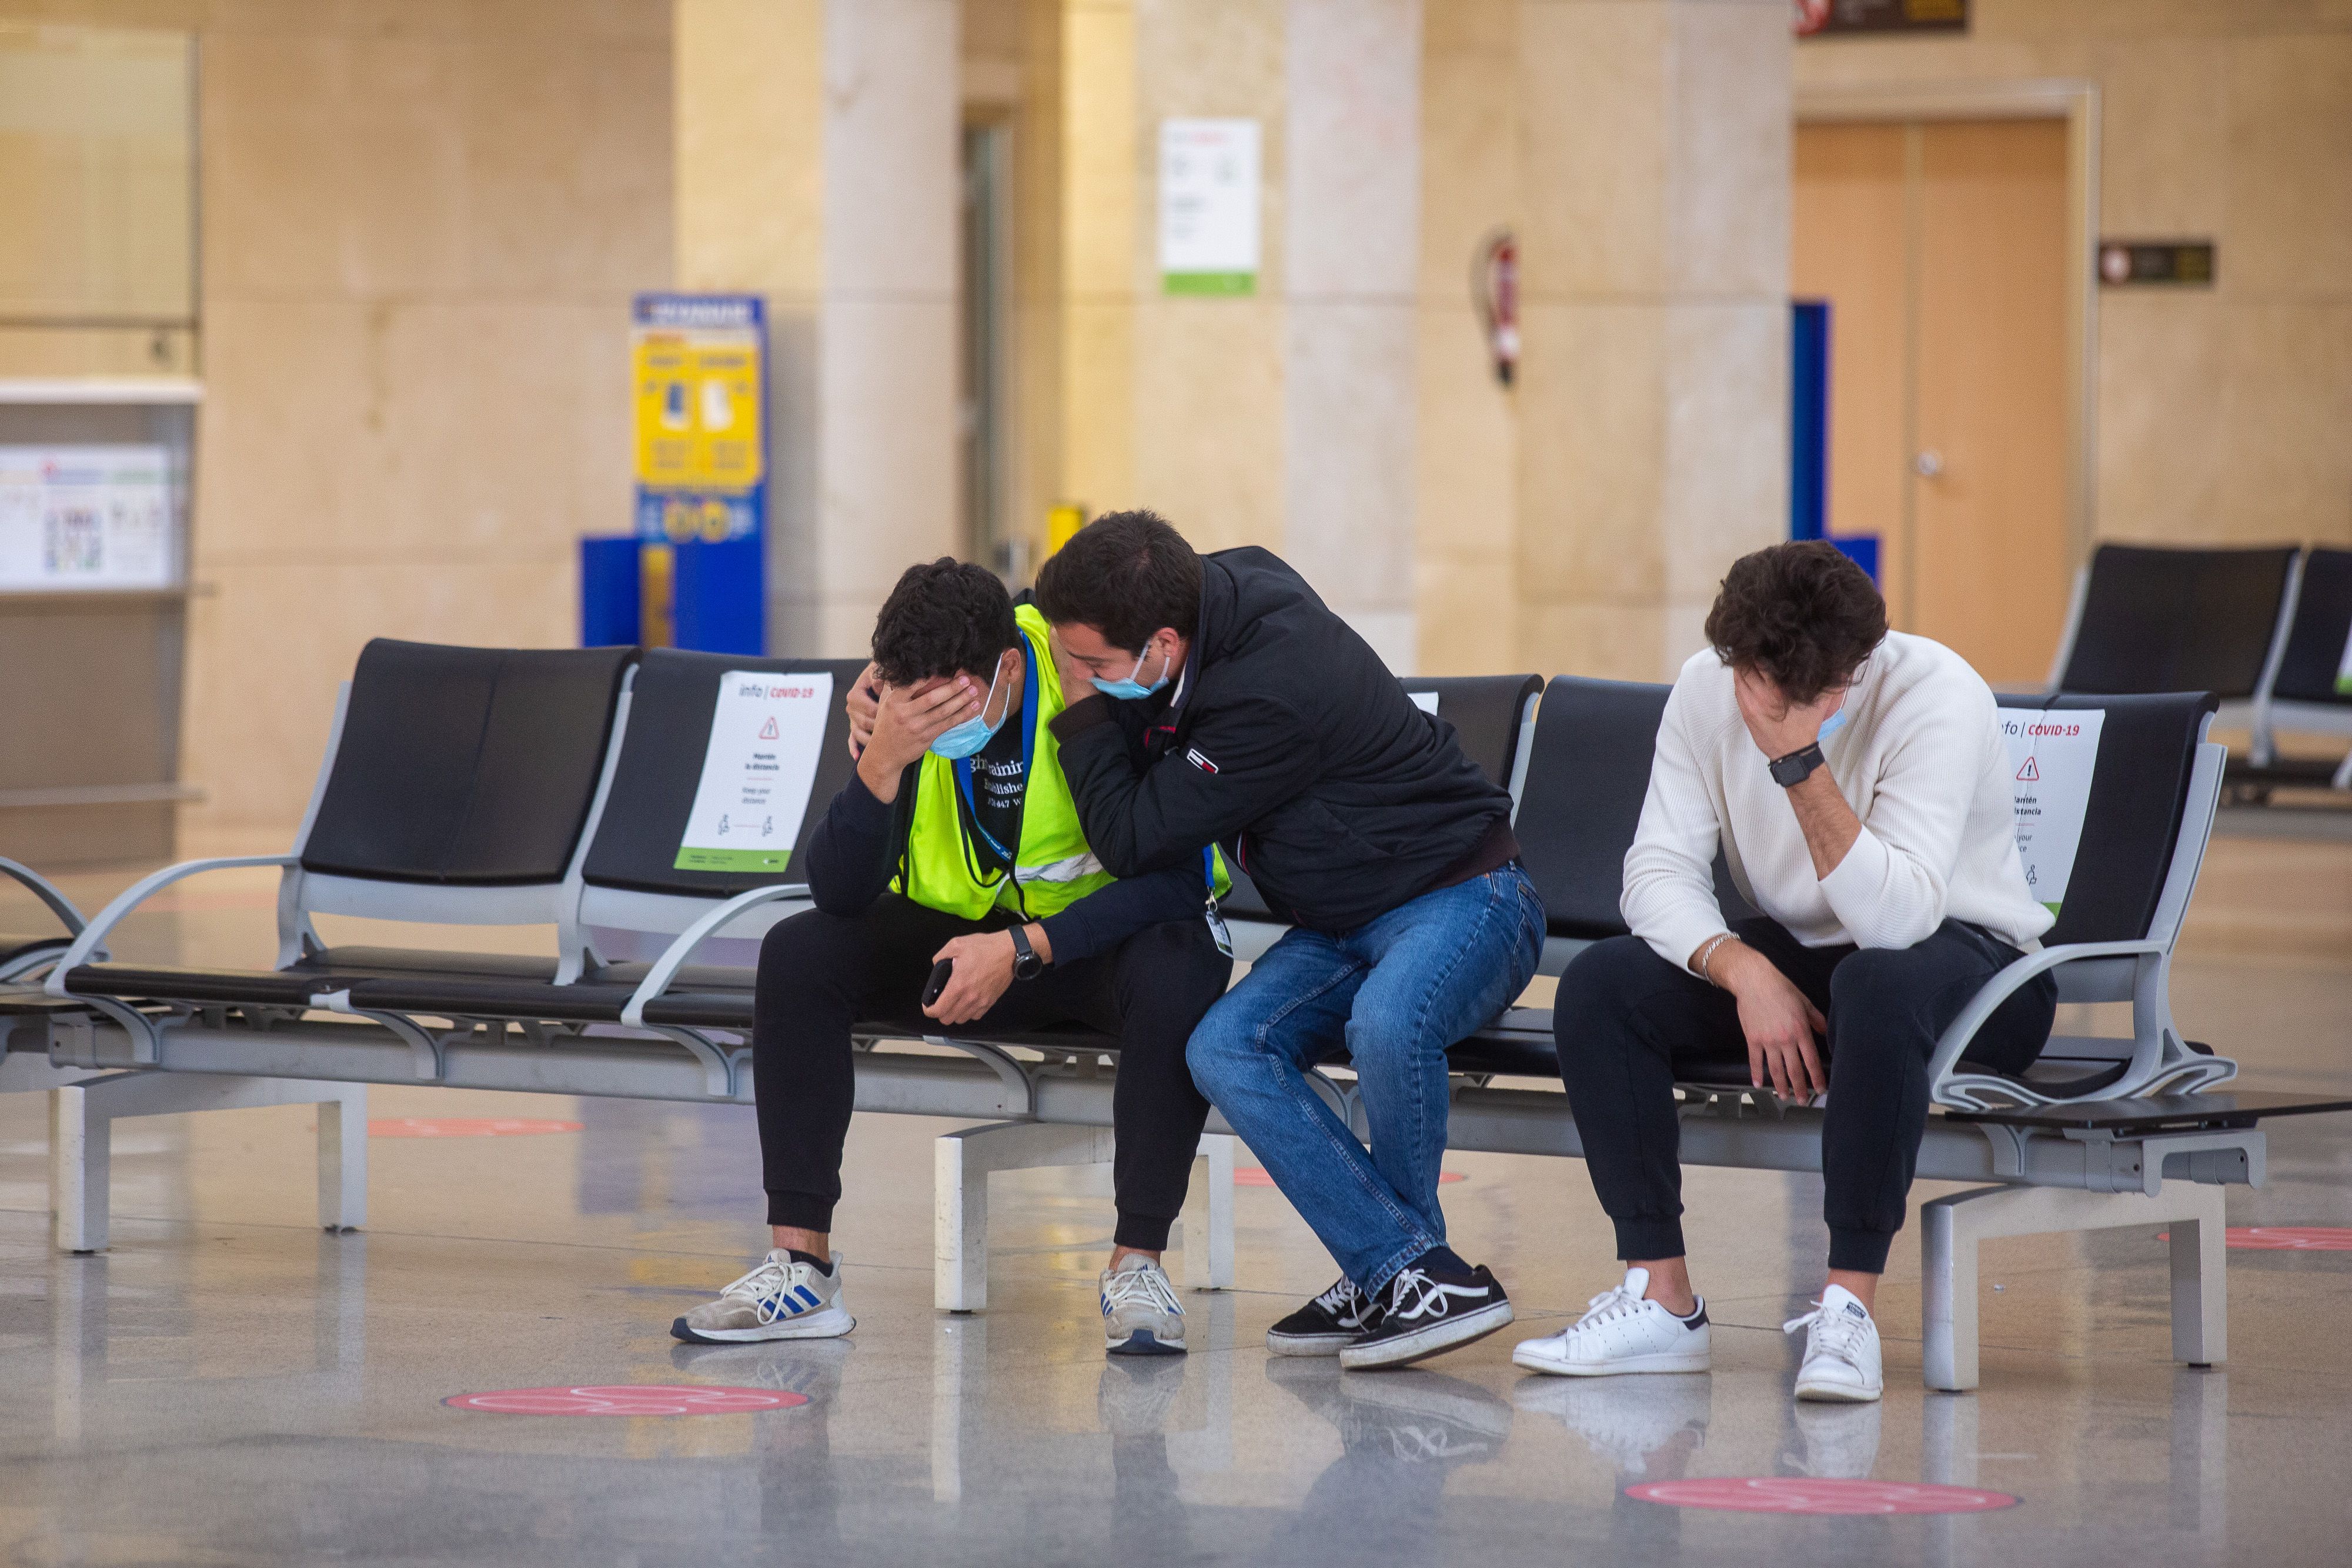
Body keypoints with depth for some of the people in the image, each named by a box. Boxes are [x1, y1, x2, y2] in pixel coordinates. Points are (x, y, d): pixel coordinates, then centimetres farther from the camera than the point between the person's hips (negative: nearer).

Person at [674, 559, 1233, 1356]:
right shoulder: (895, 698, -15)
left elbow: (1178, 873, -27)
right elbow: (839, 892, -18)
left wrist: (1023, 949, -33)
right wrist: (881, 761, -35)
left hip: (1100, 933, -4)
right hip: (963, 931, 4)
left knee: (1177, 973, -37)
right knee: (798, 953, -18)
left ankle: (1138, 1262, -29)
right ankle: (800, 1264, -17)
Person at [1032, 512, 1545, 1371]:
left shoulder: (1272, 694, -31)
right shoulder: (1220, 589, -5)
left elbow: (1133, 840, -21)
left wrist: (1083, 702, -15)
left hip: (1461, 894, -9)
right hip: (1340, 926, 9)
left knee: (1383, 1026, -38)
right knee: (1226, 1050, -17)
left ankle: (1394, 1272, -14)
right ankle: (1417, 1272, -17)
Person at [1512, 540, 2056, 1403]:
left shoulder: (1935, 697, -25)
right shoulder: (1708, 689, -9)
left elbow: (1894, 918, -34)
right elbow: (1659, 870, -10)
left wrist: (1801, 762, -39)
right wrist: (1746, 972, -28)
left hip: (1969, 955, -5)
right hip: (1800, 954, 5)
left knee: (1879, 985, -40)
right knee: (1600, 983, -18)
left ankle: (1849, 1306, -34)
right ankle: (1660, 1299, -18)